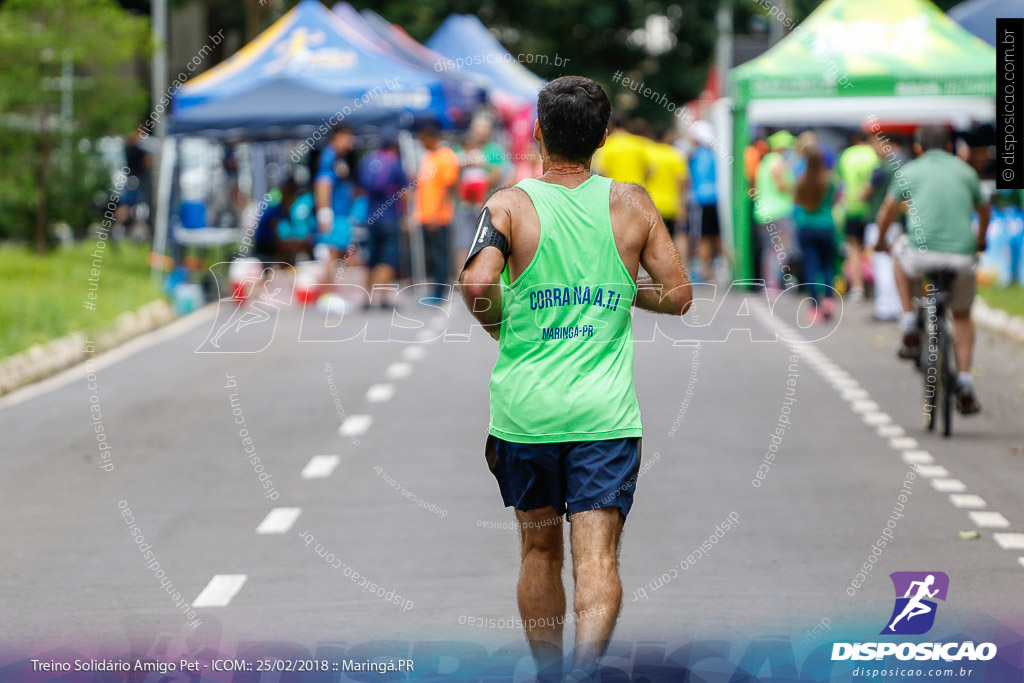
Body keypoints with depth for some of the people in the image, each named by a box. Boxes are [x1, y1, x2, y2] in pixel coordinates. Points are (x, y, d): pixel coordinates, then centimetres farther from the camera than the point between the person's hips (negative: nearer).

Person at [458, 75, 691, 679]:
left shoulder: (511, 204, -5)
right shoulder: (632, 204, 1)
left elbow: (477, 283, -20)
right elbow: (678, 296, 5)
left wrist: (497, 324, 0)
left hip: (525, 407, 0)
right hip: (605, 412, 0)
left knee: (540, 550, 17)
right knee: (598, 556, -5)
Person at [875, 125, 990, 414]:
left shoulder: (910, 172, 11)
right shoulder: (966, 172, 17)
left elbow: (886, 214, 17)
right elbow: (984, 211, 33)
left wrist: (881, 241, 38)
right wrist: (980, 239, 53)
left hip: (922, 253, -2)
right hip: (962, 254, 2)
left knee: (901, 249, 34)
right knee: (962, 317, 24)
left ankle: (909, 328, 23)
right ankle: (965, 384, 10)